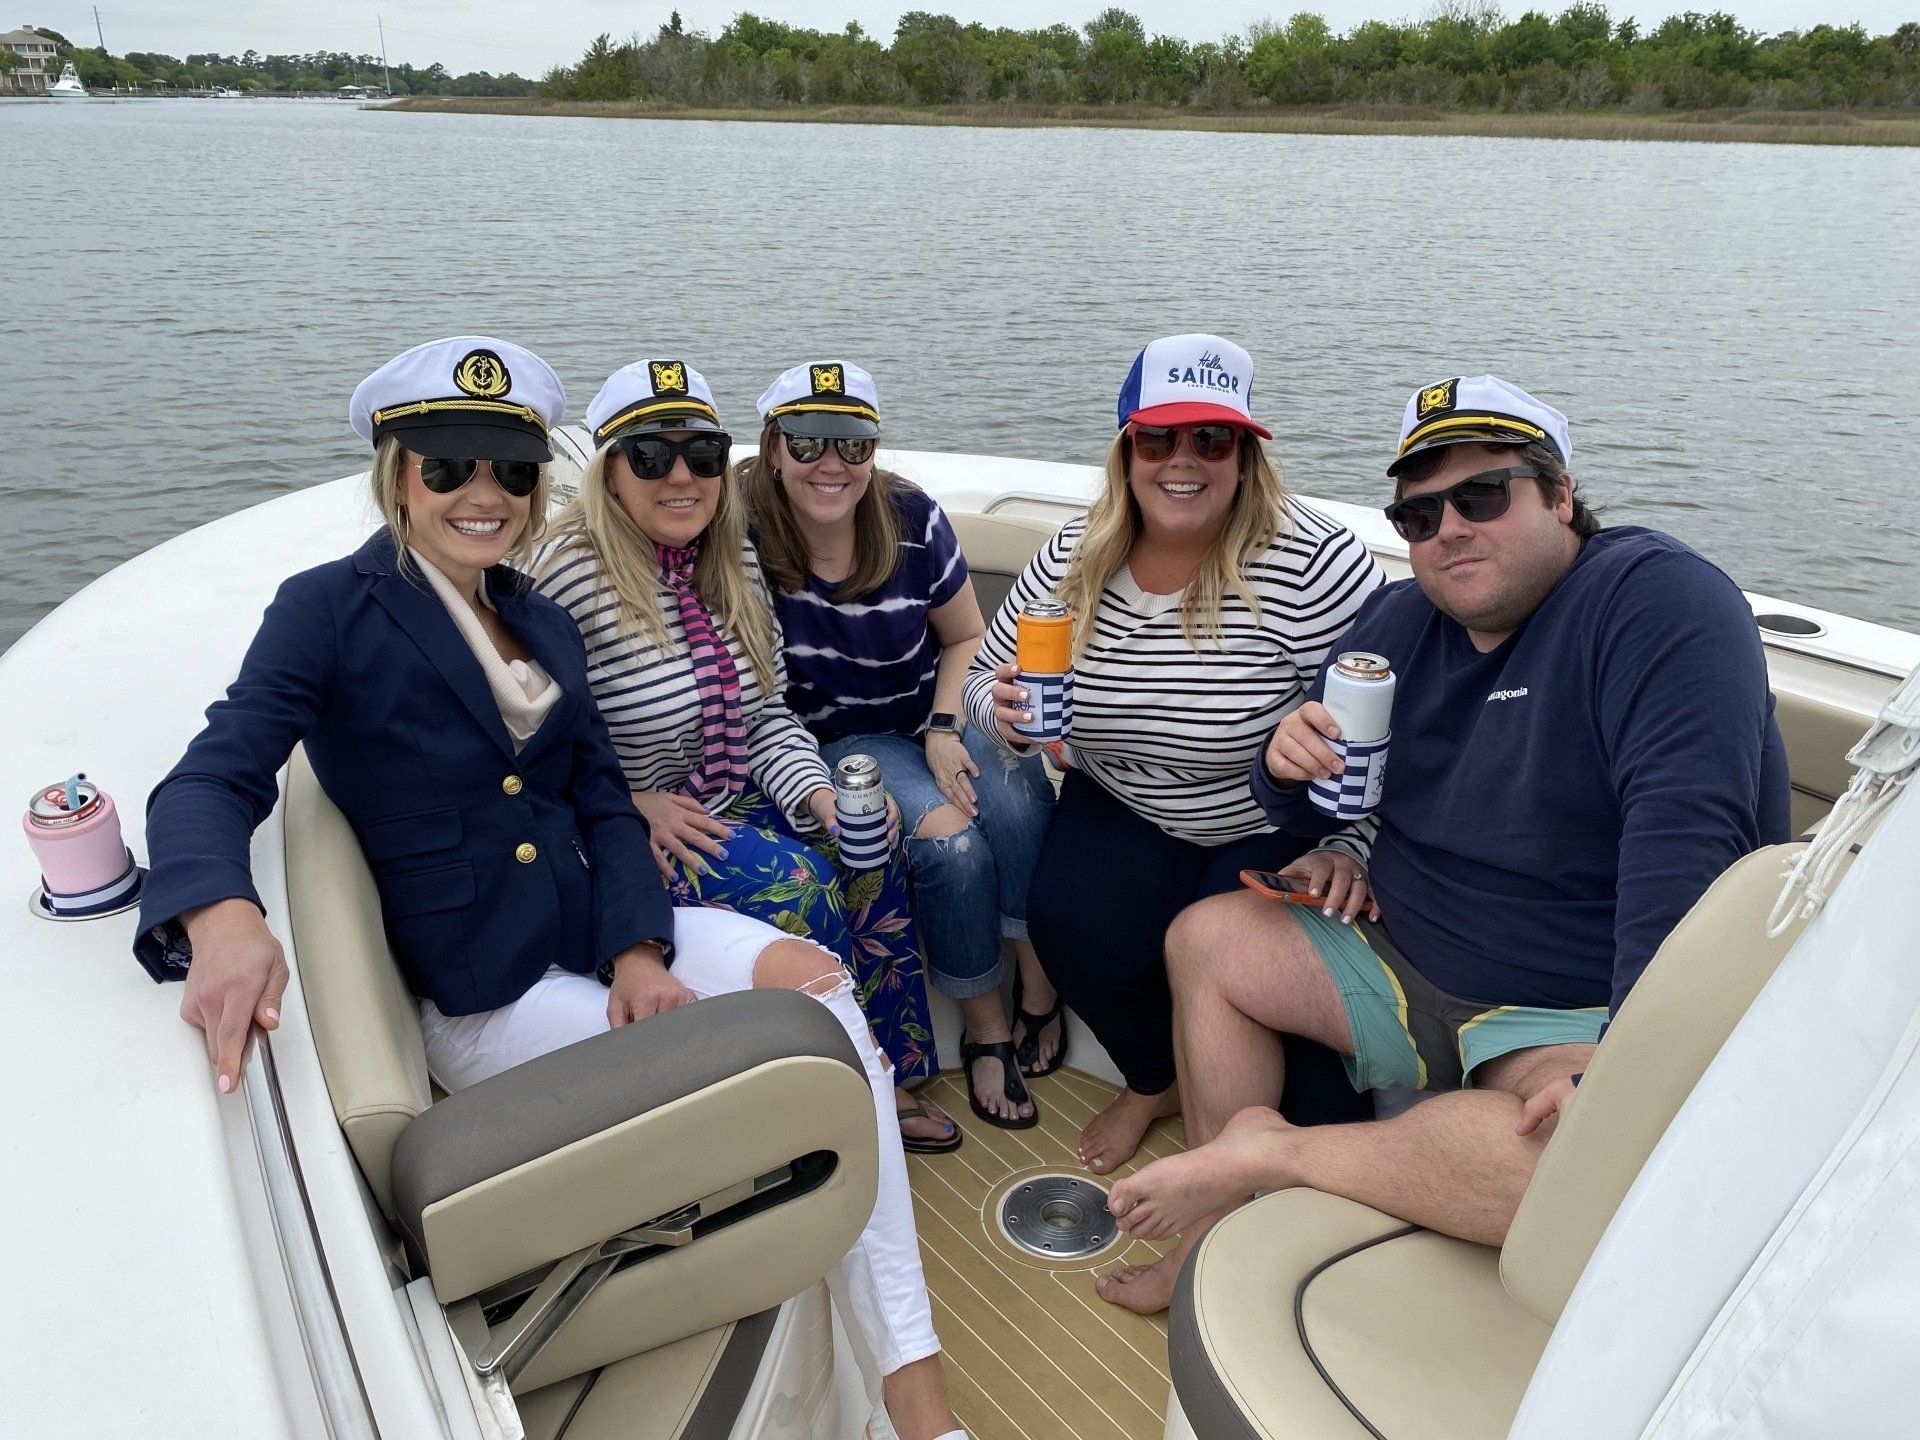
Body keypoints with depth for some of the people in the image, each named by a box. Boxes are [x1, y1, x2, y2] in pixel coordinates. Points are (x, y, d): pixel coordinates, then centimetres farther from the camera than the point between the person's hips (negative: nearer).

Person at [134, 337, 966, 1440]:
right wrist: (225, 917, -40)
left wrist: (639, 950, -10)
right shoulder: (330, 610, -5)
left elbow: (603, 801, 7)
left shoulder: (545, 625, 12)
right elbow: (214, 779, -16)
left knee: (813, 982, -21)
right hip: (477, 998, -5)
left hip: (600, 930, 5)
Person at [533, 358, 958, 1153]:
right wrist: (634, 805, -21)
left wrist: (819, 795, -11)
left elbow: (770, 716, 5)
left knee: (871, 858, -10)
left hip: (738, 805, 7)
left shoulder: (733, 563, 3)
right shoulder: (570, 577, -20)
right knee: (797, 884, -23)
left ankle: (891, 1081, 6)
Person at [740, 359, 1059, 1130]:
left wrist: (947, 730, -11)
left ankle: (1041, 981, -5)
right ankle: (984, 1026, -6)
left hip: (942, 716, 3)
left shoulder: (913, 519, -8)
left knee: (1016, 806, -28)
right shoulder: (743, 533, -17)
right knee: (949, 843, -28)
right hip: (843, 740, -2)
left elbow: (967, 639, 5)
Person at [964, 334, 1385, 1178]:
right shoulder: (1075, 558, -5)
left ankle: (1324, 1134, 13)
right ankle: (1154, 1080, 15)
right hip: (1127, 809, 4)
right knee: (1071, 922, -21)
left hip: (1279, 829, -3)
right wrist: (1004, 714, -19)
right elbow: (982, 680, 3)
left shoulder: (1313, 563, -21)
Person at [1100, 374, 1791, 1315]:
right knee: (1205, 938, 5)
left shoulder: (1657, 597, -17)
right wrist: (1290, 763, -12)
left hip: (1581, 1016, -7)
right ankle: (1225, 1236, 9)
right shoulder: (1399, 621, 5)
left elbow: (1687, 835, -30)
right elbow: (1298, 806, 14)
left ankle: (1271, 1148, -19)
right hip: (1411, 966, 7)